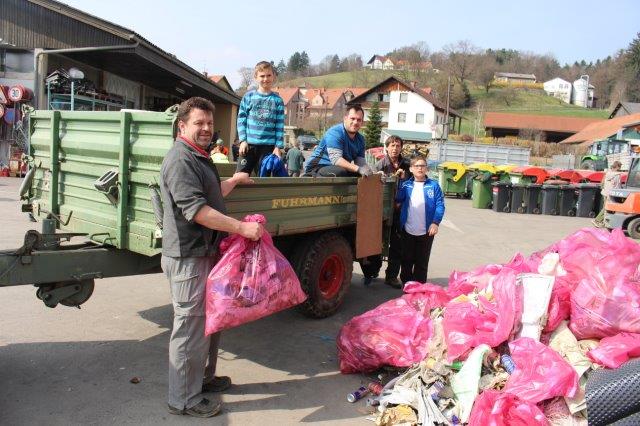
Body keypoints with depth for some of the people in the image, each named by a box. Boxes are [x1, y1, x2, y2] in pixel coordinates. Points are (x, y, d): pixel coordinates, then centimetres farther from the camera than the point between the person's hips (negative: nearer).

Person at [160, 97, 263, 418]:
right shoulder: (180, 159, -17)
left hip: (206, 252, 11)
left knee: (211, 320, 21)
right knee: (191, 327, -2)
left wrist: (234, 180, 34)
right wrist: (241, 227, -27)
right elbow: (195, 209, -26)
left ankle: (203, 377, 37)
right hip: (188, 257, -11)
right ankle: (184, 400, 11)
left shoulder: (199, 158, 17)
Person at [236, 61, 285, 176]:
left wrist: (278, 146, -4)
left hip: (268, 146, 0)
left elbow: (280, 125, 3)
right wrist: (243, 140, -5)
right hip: (249, 143, 0)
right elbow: (241, 119, 4)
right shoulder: (249, 96, 5)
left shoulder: (277, 100, 6)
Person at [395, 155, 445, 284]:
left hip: (426, 232, -1)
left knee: (422, 262, 11)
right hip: (407, 231, 2)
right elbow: (398, 198, -11)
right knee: (406, 260, 13)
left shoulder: (434, 185, -2)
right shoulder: (406, 185, 4)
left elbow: (440, 205, -5)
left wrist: (435, 222, -15)